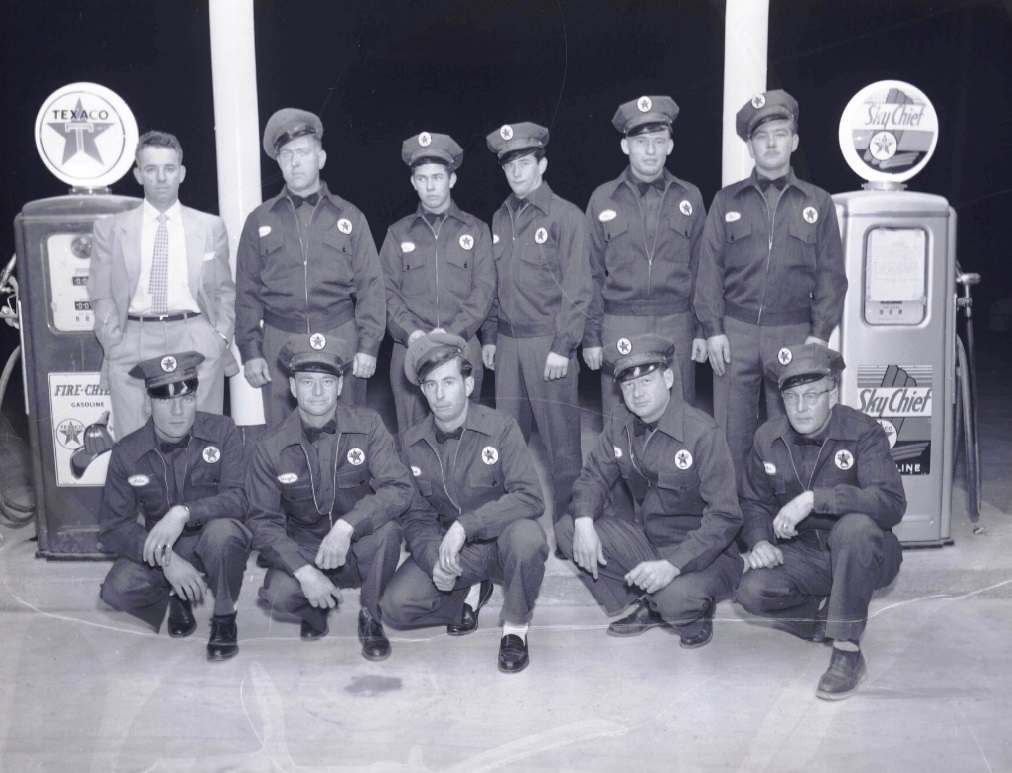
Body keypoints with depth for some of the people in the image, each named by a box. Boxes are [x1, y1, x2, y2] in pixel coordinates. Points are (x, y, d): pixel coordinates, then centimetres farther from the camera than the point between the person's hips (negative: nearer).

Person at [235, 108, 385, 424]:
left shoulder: (349, 216, 8)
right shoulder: (259, 220, 10)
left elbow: (370, 286, 4)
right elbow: (247, 292, 9)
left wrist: (368, 346, -4)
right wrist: (250, 351, 1)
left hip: (341, 338, -1)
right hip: (279, 342, 1)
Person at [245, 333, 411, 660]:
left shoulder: (367, 425, -9)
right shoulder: (270, 447, -8)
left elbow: (398, 489, -19)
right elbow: (263, 521, -8)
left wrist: (346, 526, -34)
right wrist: (304, 572, -23)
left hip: (359, 550, 0)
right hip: (303, 551, 0)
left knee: (387, 530, -32)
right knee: (279, 593, -30)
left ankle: (371, 617, -5)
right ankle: (317, 610, 9)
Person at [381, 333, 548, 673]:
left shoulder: (500, 428, -15)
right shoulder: (411, 443, -3)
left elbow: (530, 498, -25)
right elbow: (415, 516, 1)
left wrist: (465, 524, -34)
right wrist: (433, 559, -20)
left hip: (500, 541, -3)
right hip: (445, 546, 3)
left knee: (526, 536, -38)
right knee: (395, 606, -18)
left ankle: (515, 628, -10)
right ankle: (471, 593, 11)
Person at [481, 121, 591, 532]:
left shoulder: (566, 216, -5)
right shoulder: (500, 219, 14)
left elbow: (576, 288, -9)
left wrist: (562, 347, -13)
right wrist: (489, 336, 13)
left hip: (548, 343, -6)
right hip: (507, 342, 6)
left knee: (560, 437, 0)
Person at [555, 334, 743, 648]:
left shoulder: (703, 433, -21)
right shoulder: (620, 423, -1)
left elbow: (725, 518, -23)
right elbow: (595, 476, 6)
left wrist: (672, 565, -34)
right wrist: (584, 522, -17)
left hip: (702, 553, -6)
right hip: (646, 539, 7)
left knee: (676, 597, -38)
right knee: (567, 529, -11)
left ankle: (695, 613, 3)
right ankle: (647, 607, 2)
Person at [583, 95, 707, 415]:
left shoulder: (689, 197, 7)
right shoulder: (603, 198, 4)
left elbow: (701, 268, 9)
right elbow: (592, 273, 5)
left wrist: (702, 330, 4)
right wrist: (591, 336, 1)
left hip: (676, 325, 1)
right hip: (619, 326, -1)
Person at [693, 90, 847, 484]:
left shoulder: (818, 203, 9)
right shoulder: (727, 201, 9)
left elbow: (831, 274, 7)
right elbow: (710, 269, 5)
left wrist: (820, 334, -3)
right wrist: (713, 330, -3)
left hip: (794, 333, 0)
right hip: (735, 331, 0)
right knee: (732, 435, 3)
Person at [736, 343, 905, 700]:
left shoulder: (863, 433, -16)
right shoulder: (768, 438, -2)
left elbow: (891, 503, -31)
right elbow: (754, 502, 11)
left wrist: (814, 498, -38)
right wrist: (759, 540, -11)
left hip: (866, 554, -4)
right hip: (802, 556, 4)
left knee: (854, 527, -39)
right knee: (753, 591, -23)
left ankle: (848, 651, -25)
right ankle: (830, 615, 6)